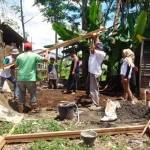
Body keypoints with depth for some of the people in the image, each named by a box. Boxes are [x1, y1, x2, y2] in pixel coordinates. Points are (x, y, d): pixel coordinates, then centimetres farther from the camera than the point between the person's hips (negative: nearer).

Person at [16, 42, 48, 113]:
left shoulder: (19, 56, 4)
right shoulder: (34, 55, -4)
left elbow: (16, 65, 16)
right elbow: (45, 59, -5)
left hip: (20, 79, 3)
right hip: (30, 79, -2)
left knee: (21, 95, 11)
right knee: (33, 94, 11)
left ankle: (20, 111, 16)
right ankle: (34, 109, 14)